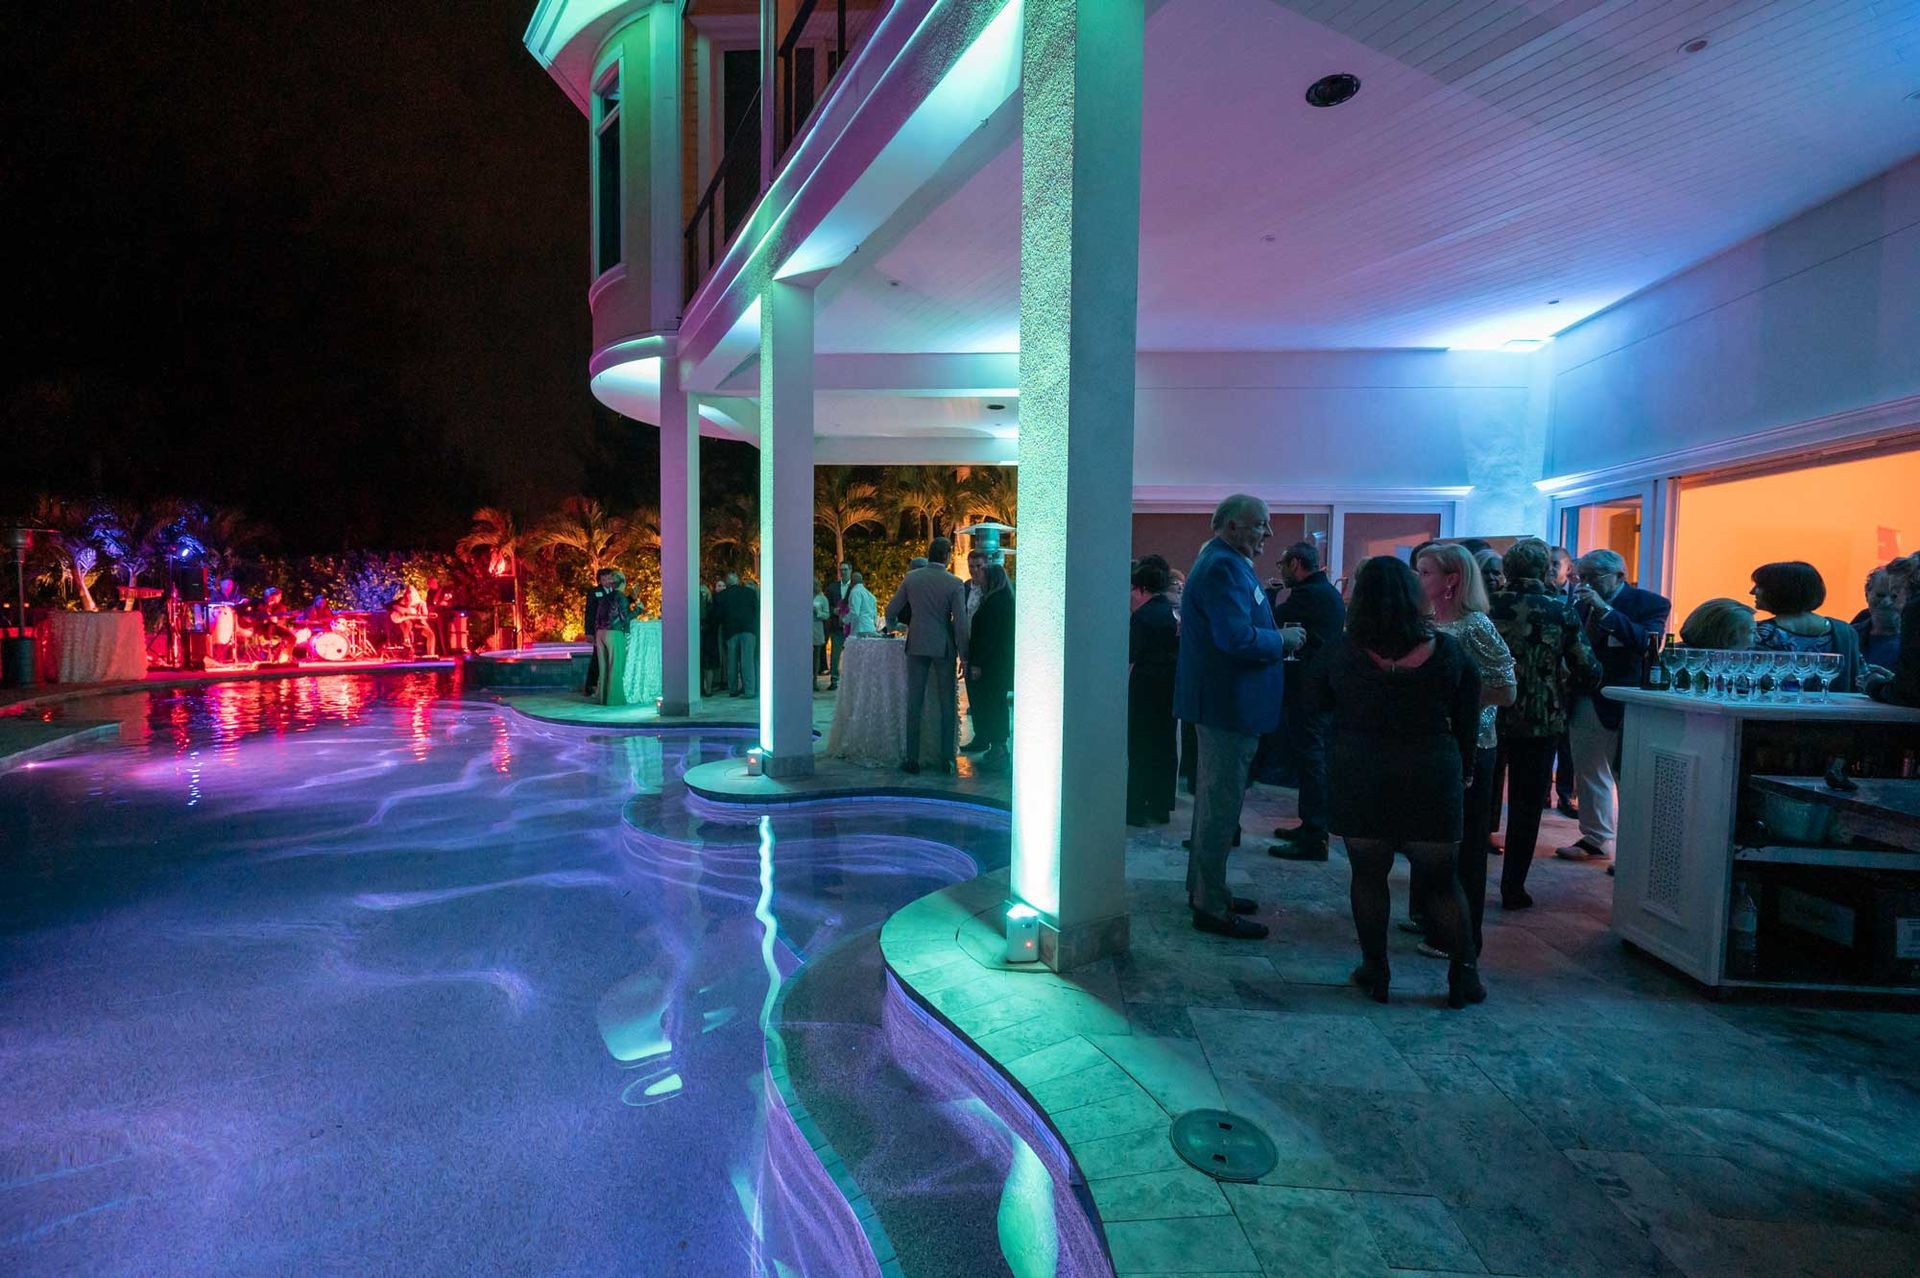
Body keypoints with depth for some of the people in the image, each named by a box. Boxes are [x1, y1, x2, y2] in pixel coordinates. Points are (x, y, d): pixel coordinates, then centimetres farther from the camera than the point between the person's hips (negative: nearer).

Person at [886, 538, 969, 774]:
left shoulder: (911, 578, 0)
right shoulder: (954, 583, -8)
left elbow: (891, 610, 9)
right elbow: (960, 623, -10)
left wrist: (892, 625, 32)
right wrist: (963, 655, -1)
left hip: (917, 646, 2)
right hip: (944, 648, -2)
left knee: (914, 702, 7)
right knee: (947, 704, 8)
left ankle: (912, 758, 9)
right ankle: (946, 759, 11)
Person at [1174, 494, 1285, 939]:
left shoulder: (1224, 563, 16)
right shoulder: (1224, 567, -19)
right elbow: (1237, 637, -29)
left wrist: (1272, 627, 5)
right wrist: (1282, 641, -13)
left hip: (1220, 702, 11)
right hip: (1228, 704, -11)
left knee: (1214, 800, 19)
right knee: (1221, 806, -2)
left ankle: (1204, 889, 33)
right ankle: (1212, 907, 9)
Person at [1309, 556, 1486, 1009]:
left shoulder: (1342, 654, -10)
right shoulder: (1447, 651, -5)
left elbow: (1316, 700, 5)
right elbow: (1468, 717, 4)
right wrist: (1463, 771, 16)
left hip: (1359, 782, -1)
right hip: (1432, 780, 2)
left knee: (1368, 875, 10)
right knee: (1442, 879, 14)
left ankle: (1375, 970, 18)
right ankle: (1463, 974, 23)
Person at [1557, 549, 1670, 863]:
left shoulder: (1651, 603, -5)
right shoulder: (1582, 604, 8)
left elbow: (1648, 642, -22)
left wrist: (1604, 609, -24)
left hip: (1622, 705, -6)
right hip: (1584, 701, 6)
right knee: (1588, 773, 13)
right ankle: (1595, 839, 24)